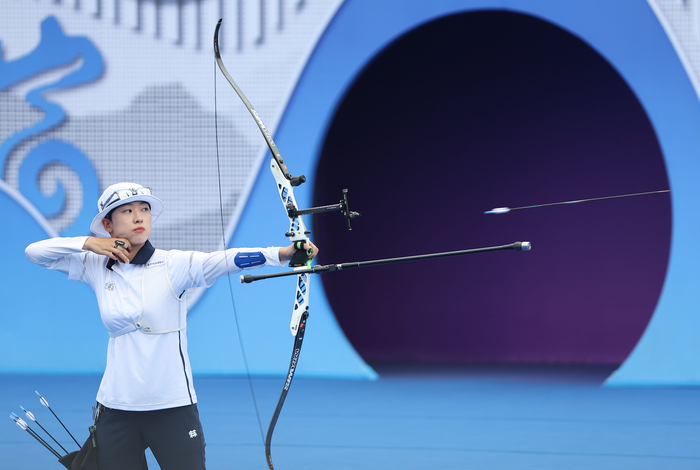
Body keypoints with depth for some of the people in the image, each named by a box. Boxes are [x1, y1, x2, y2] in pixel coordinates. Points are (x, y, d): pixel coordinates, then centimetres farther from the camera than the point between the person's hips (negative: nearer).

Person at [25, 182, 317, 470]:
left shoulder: (173, 264, -7)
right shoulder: (96, 267, 4)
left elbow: (225, 260, -22)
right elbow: (35, 252, 9)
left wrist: (282, 253, -38)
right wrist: (88, 243, -5)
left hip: (172, 406, -3)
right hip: (117, 407, 3)